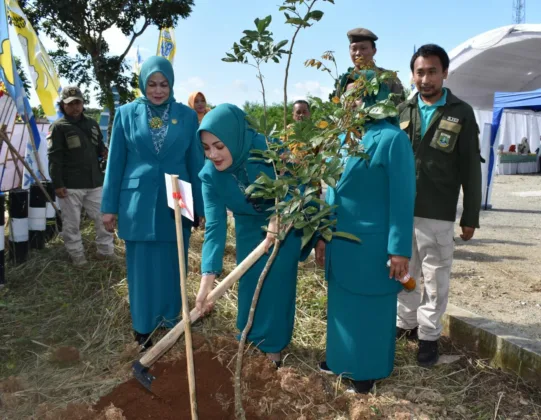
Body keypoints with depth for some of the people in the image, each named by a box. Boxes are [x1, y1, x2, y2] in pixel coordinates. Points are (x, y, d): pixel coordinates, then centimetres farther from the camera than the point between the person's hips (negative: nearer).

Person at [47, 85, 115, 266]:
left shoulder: (91, 124, 12)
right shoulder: (58, 127, -6)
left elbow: (99, 147, 23)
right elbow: (54, 158, -10)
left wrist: (104, 152, -2)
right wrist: (57, 184, -15)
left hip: (94, 182, 5)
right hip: (70, 185, -5)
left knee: (103, 217, 10)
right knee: (72, 222, 5)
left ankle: (106, 250, 25)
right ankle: (77, 254, 20)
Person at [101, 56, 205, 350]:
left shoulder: (187, 116, 1)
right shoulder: (126, 114, 0)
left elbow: (195, 163, 4)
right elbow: (115, 163, 2)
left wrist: (198, 206, 5)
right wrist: (110, 207, 1)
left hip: (175, 203, 1)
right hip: (138, 204, 0)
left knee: (171, 266, 12)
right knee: (142, 268, 8)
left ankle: (170, 319, 31)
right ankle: (143, 327, 23)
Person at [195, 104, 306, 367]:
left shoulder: (270, 150, -35)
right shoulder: (210, 175, -25)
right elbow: (215, 225, -28)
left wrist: (277, 221, -40)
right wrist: (207, 279, -36)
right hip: (249, 229, 3)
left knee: (277, 284, 3)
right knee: (249, 283, 12)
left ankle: (272, 343, 23)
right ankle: (251, 335, 35)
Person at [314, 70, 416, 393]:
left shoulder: (392, 139, -13)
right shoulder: (345, 137, 7)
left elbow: (402, 199, -15)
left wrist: (399, 249, -16)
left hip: (371, 243, -7)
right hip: (341, 241, 7)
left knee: (370, 309, 9)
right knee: (342, 304, 18)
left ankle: (368, 369, 27)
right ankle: (342, 359, 37)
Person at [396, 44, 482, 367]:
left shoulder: (461, 113, 0)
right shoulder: (402, 111, 6)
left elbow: (470, 169, 0)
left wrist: (471, 217, -1)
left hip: (438, 214, -2)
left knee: (436, 278, 6)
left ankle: (429, 334, 20)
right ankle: (406, 322, 31)